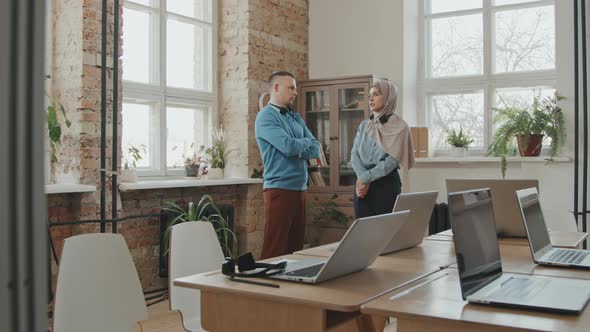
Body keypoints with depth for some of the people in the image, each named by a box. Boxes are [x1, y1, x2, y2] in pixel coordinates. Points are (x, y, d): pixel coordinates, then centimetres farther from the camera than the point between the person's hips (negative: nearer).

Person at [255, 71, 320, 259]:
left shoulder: (296, 118, 17)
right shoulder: (266, 117, -7)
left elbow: (316, 149, 8)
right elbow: (289, 146, -20)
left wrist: (297, 150, -10)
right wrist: (306, 142, 1)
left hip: (300, 188, 8)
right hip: (280, 189, -7)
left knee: (296, 247, 11)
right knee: (275, 249, -4)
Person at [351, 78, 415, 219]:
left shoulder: (399, 126, -4)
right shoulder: (364, 125, 12)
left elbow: (392, 161, -12)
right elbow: (354, 154, 3)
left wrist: (366, 177, -14)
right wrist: (362, 178, -14)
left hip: (386, 184, -5)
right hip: (363, 183, 5)